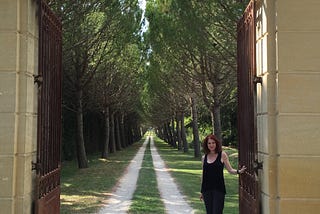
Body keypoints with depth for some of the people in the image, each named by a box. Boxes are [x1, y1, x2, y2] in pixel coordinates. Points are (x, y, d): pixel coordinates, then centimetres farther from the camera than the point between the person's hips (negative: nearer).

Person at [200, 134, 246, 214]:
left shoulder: (222, 155, -1)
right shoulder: (204, 157, 8)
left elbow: (230, 170, -2)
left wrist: (238, 171, -22)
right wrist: (201, 191, 15)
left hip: (218, 189, -3)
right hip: (207, 189, 4)